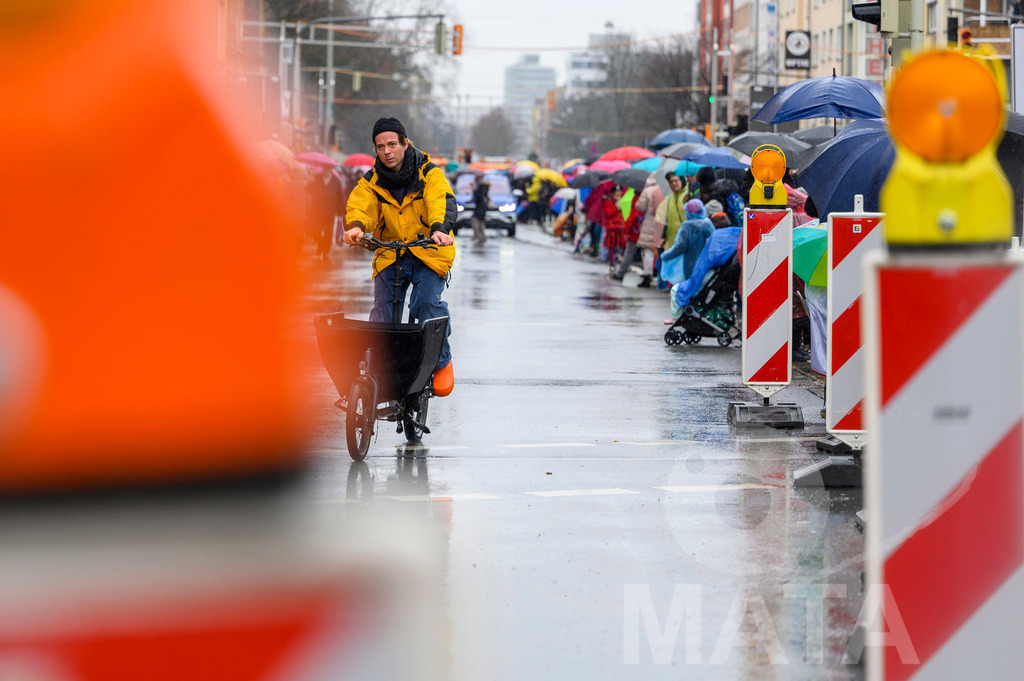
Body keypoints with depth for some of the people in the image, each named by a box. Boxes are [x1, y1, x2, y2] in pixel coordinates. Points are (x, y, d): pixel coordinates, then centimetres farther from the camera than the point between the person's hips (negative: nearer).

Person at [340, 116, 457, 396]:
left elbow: (442, 203, -24)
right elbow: (361, 205, -14)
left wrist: (439, 229, -45)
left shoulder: (429, 174, -7)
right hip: (390, 254, 3)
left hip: (429, 251, -3)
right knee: (383, 307, -12)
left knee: (427, 302, -22)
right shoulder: (372, 181, 3)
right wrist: (357, 226, -38)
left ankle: (442, 362, -2)